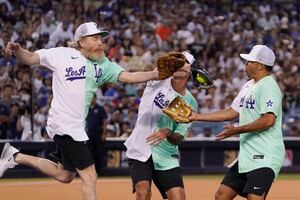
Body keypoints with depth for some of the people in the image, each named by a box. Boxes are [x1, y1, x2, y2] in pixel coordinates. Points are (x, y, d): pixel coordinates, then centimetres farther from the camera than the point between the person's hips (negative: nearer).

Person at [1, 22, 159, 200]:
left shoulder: (103, 65, 9)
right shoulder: (63, 54, -3)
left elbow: (128, 77, -3)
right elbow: (30, 58, 0)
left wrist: (154, 75, -19)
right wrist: (17, 50, -21)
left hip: (77, 126, 7)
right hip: (63, 123, -7)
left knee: (65, 175, 19)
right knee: (89, 176, -10)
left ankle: (16, 157, 29)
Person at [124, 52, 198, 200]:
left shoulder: (190, 103, 1)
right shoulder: (159, 81, -2)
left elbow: (178, 138, -2)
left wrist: (168, 133, -23)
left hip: (166, 156, 2)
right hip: (140, 150, -2)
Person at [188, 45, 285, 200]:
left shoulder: (268, 87, -13)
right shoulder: (249, 86, 18)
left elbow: (268, 120, -23)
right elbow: (231, 113, 21)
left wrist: (238, 130, -19)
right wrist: (197, 116, 19)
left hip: (264, 156, -10)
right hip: (247, 155, 10)